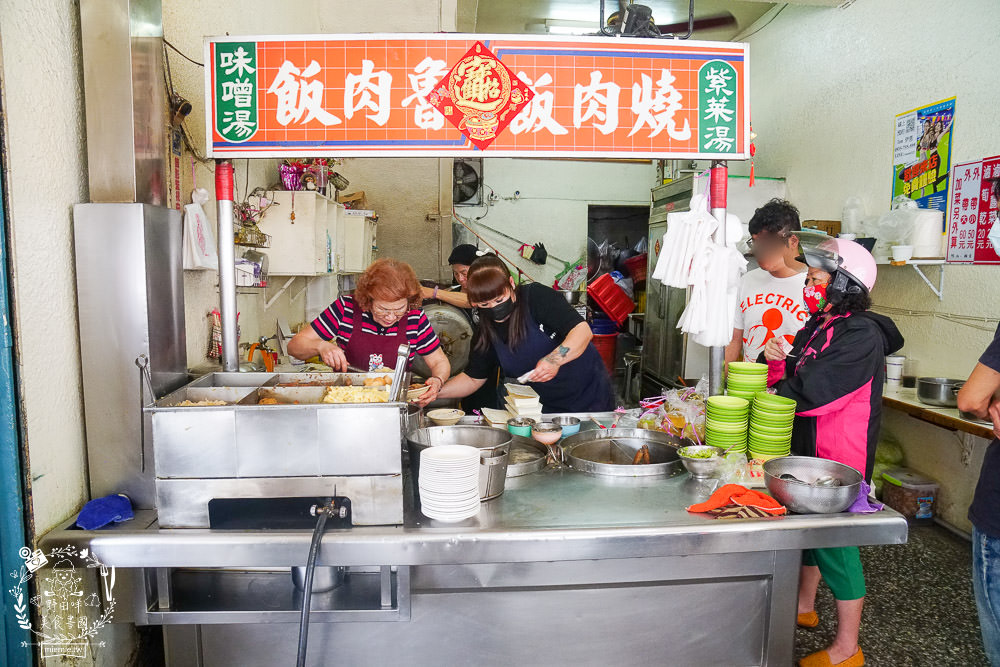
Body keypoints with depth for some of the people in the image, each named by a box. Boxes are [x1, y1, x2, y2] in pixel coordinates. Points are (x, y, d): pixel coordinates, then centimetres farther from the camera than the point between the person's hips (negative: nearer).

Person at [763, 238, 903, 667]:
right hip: (809, 450, 9)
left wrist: (778, 367, -10)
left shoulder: (861, 336, -21)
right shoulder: (817, 326, 8)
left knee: (836, 545, 2)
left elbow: (811, 393, -27)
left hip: (840, 461, -9)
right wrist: (779, 363, -12)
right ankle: (804, 606, 44)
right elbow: (794, 380, 9)